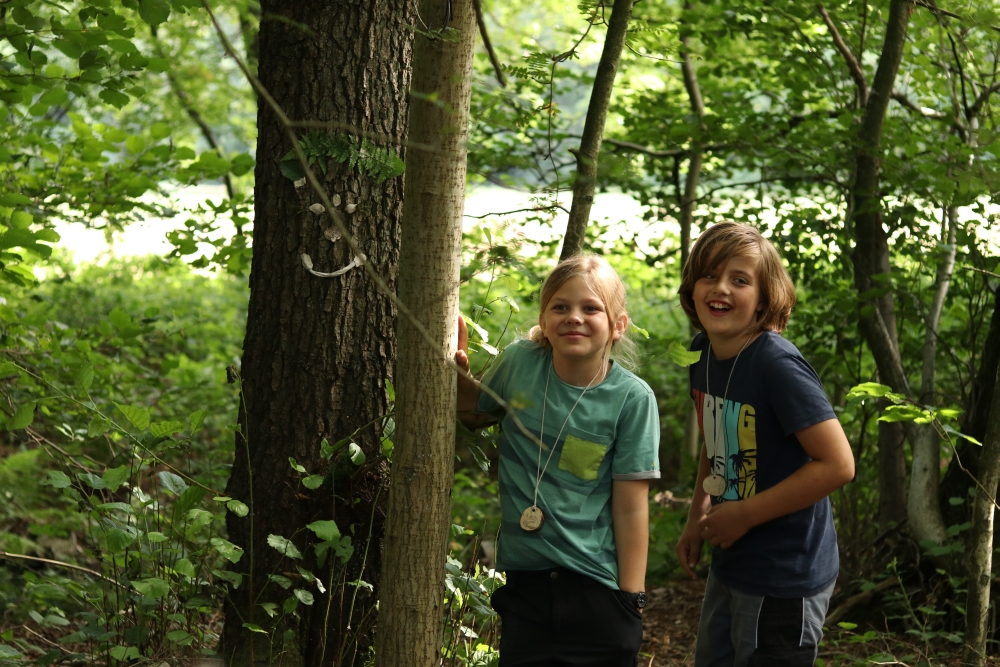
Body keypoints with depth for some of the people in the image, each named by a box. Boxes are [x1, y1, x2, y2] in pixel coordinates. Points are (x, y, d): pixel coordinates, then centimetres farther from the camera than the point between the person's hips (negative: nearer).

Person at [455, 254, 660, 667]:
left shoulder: (632, 399, -9)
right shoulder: (519, 363, -3)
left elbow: (631, 508, -8)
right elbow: (475, 415, 19)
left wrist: (631, 599, -8)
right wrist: (459, 370, 0)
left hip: (597, 589, -2)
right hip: (524, 583, 3)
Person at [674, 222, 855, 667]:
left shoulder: (777, 364, -22)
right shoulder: (704, 352, 2)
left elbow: (837, 464, -25)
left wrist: (744, 516, -19)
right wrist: (698, 518, 10)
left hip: (784, 578, -8)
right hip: (729, 568, 8)